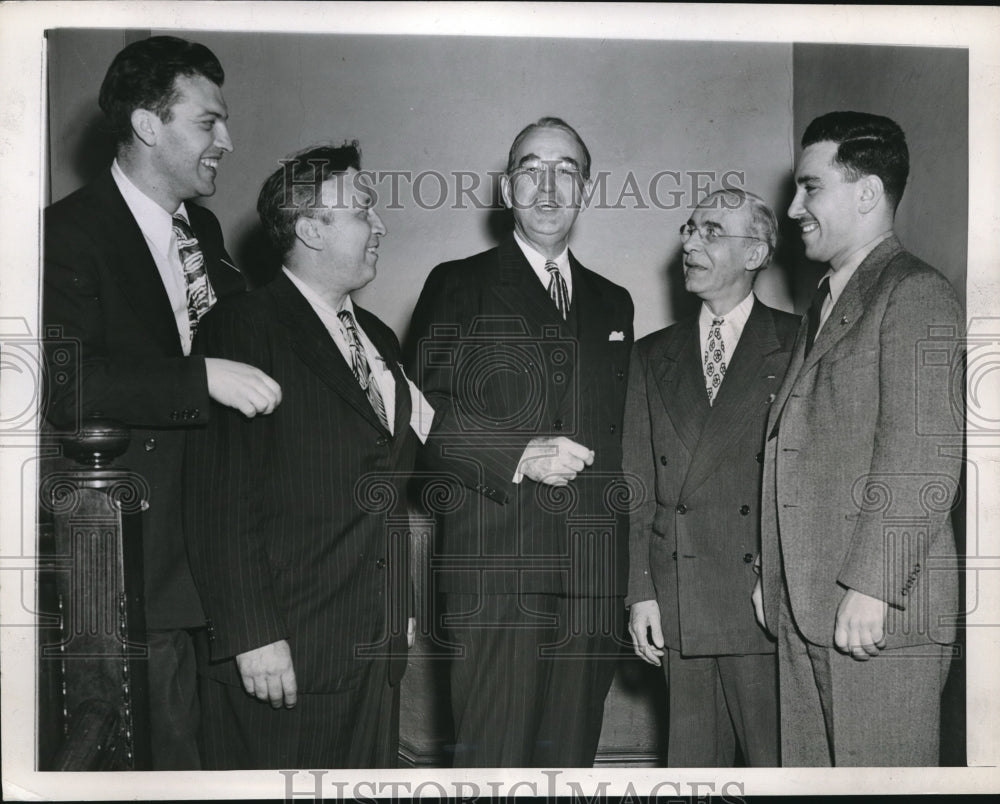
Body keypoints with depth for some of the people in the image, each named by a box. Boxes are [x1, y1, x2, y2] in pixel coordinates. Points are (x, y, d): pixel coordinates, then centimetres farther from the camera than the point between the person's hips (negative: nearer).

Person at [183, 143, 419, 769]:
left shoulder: (379, 339, 17)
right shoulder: (243, 329, -7)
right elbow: (220, 500, -14)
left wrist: (399, 614, 15)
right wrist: (252, 636, -17)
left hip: (379, 648, 7)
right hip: (284, 655, -7)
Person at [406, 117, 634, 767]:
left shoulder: (613, 303, 20)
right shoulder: (458, 286, 6)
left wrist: (638, 576, 14)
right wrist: (520, 455, -17)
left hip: (594, 578, 4)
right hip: (496, 574, -4)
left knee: (571, 759, 8)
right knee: (493, 764, -5)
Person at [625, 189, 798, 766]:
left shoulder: (797, 344, 2)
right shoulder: (653, 356, 14)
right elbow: (639, 483, 10)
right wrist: (641, 590, 3)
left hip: (771, 599, -3)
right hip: (680, 605, 4)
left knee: (779, 761, 0)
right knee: (693, 762, 10)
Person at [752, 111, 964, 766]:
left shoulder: (917, 294, -7)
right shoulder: (825, 305, 22)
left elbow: (923, 457, -16)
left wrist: (869, 586, -20)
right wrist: (773, 578, 15)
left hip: (880, 612, -8)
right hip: (802, 611, 8)